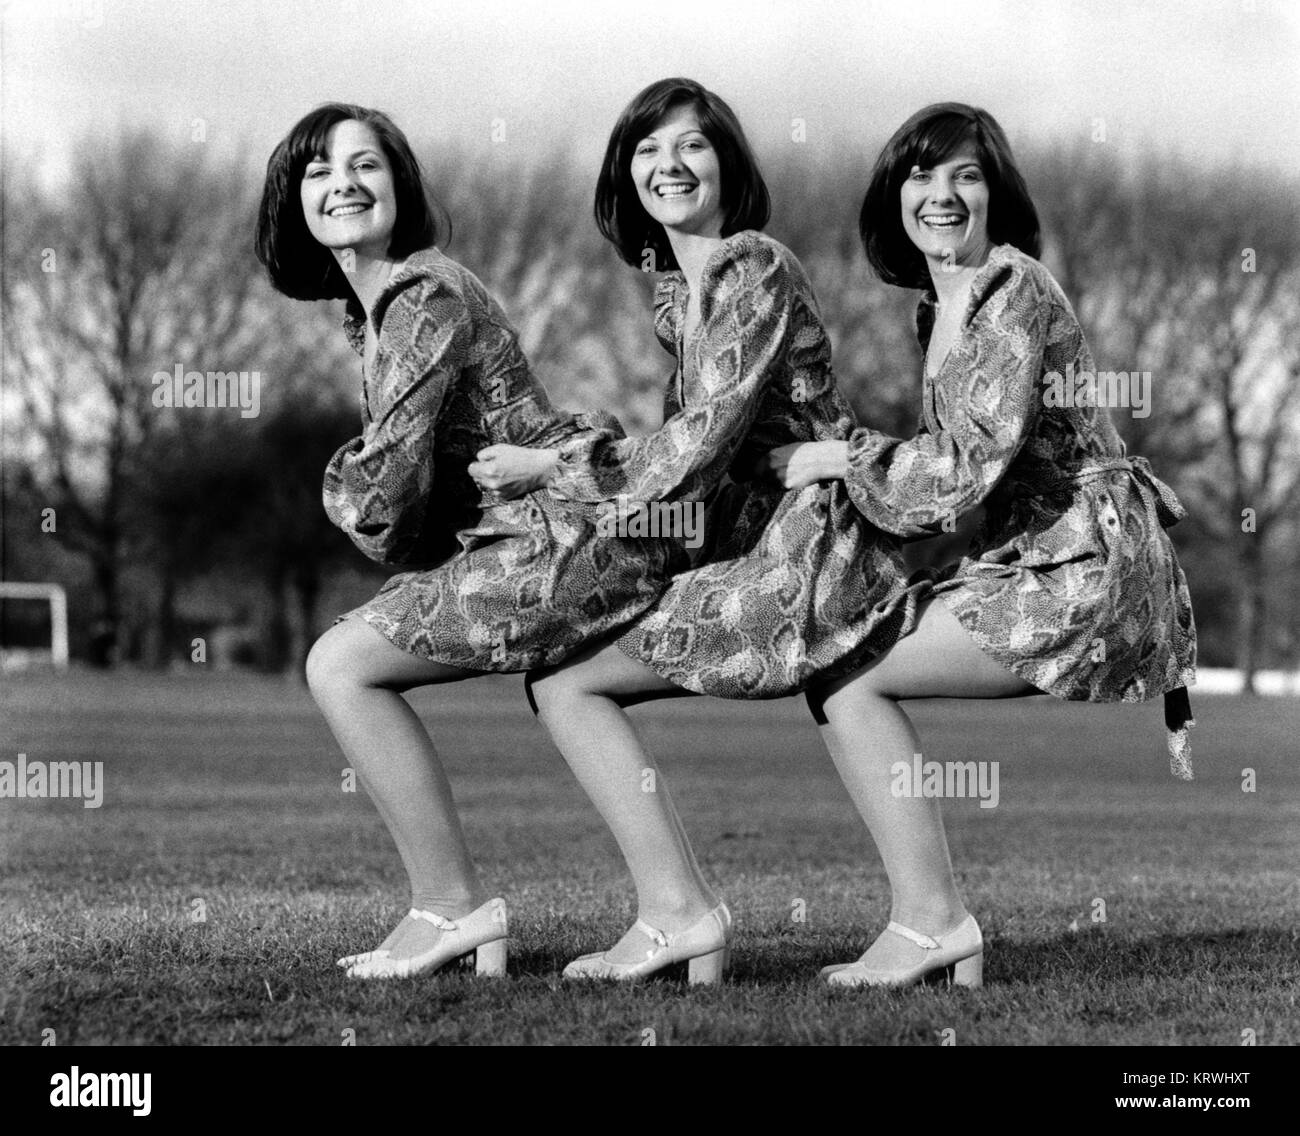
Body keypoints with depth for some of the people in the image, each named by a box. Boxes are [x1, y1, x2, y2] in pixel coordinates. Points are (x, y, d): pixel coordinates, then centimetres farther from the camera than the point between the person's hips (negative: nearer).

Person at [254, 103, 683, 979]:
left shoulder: (424, 296, -14)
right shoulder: (374, 305, 17)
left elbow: (388, 488, -18)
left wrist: (343, 487, 3)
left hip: (578, 536, -10)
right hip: (567, 526, 10)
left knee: (341, 664, -10)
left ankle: (454, 906, -4)